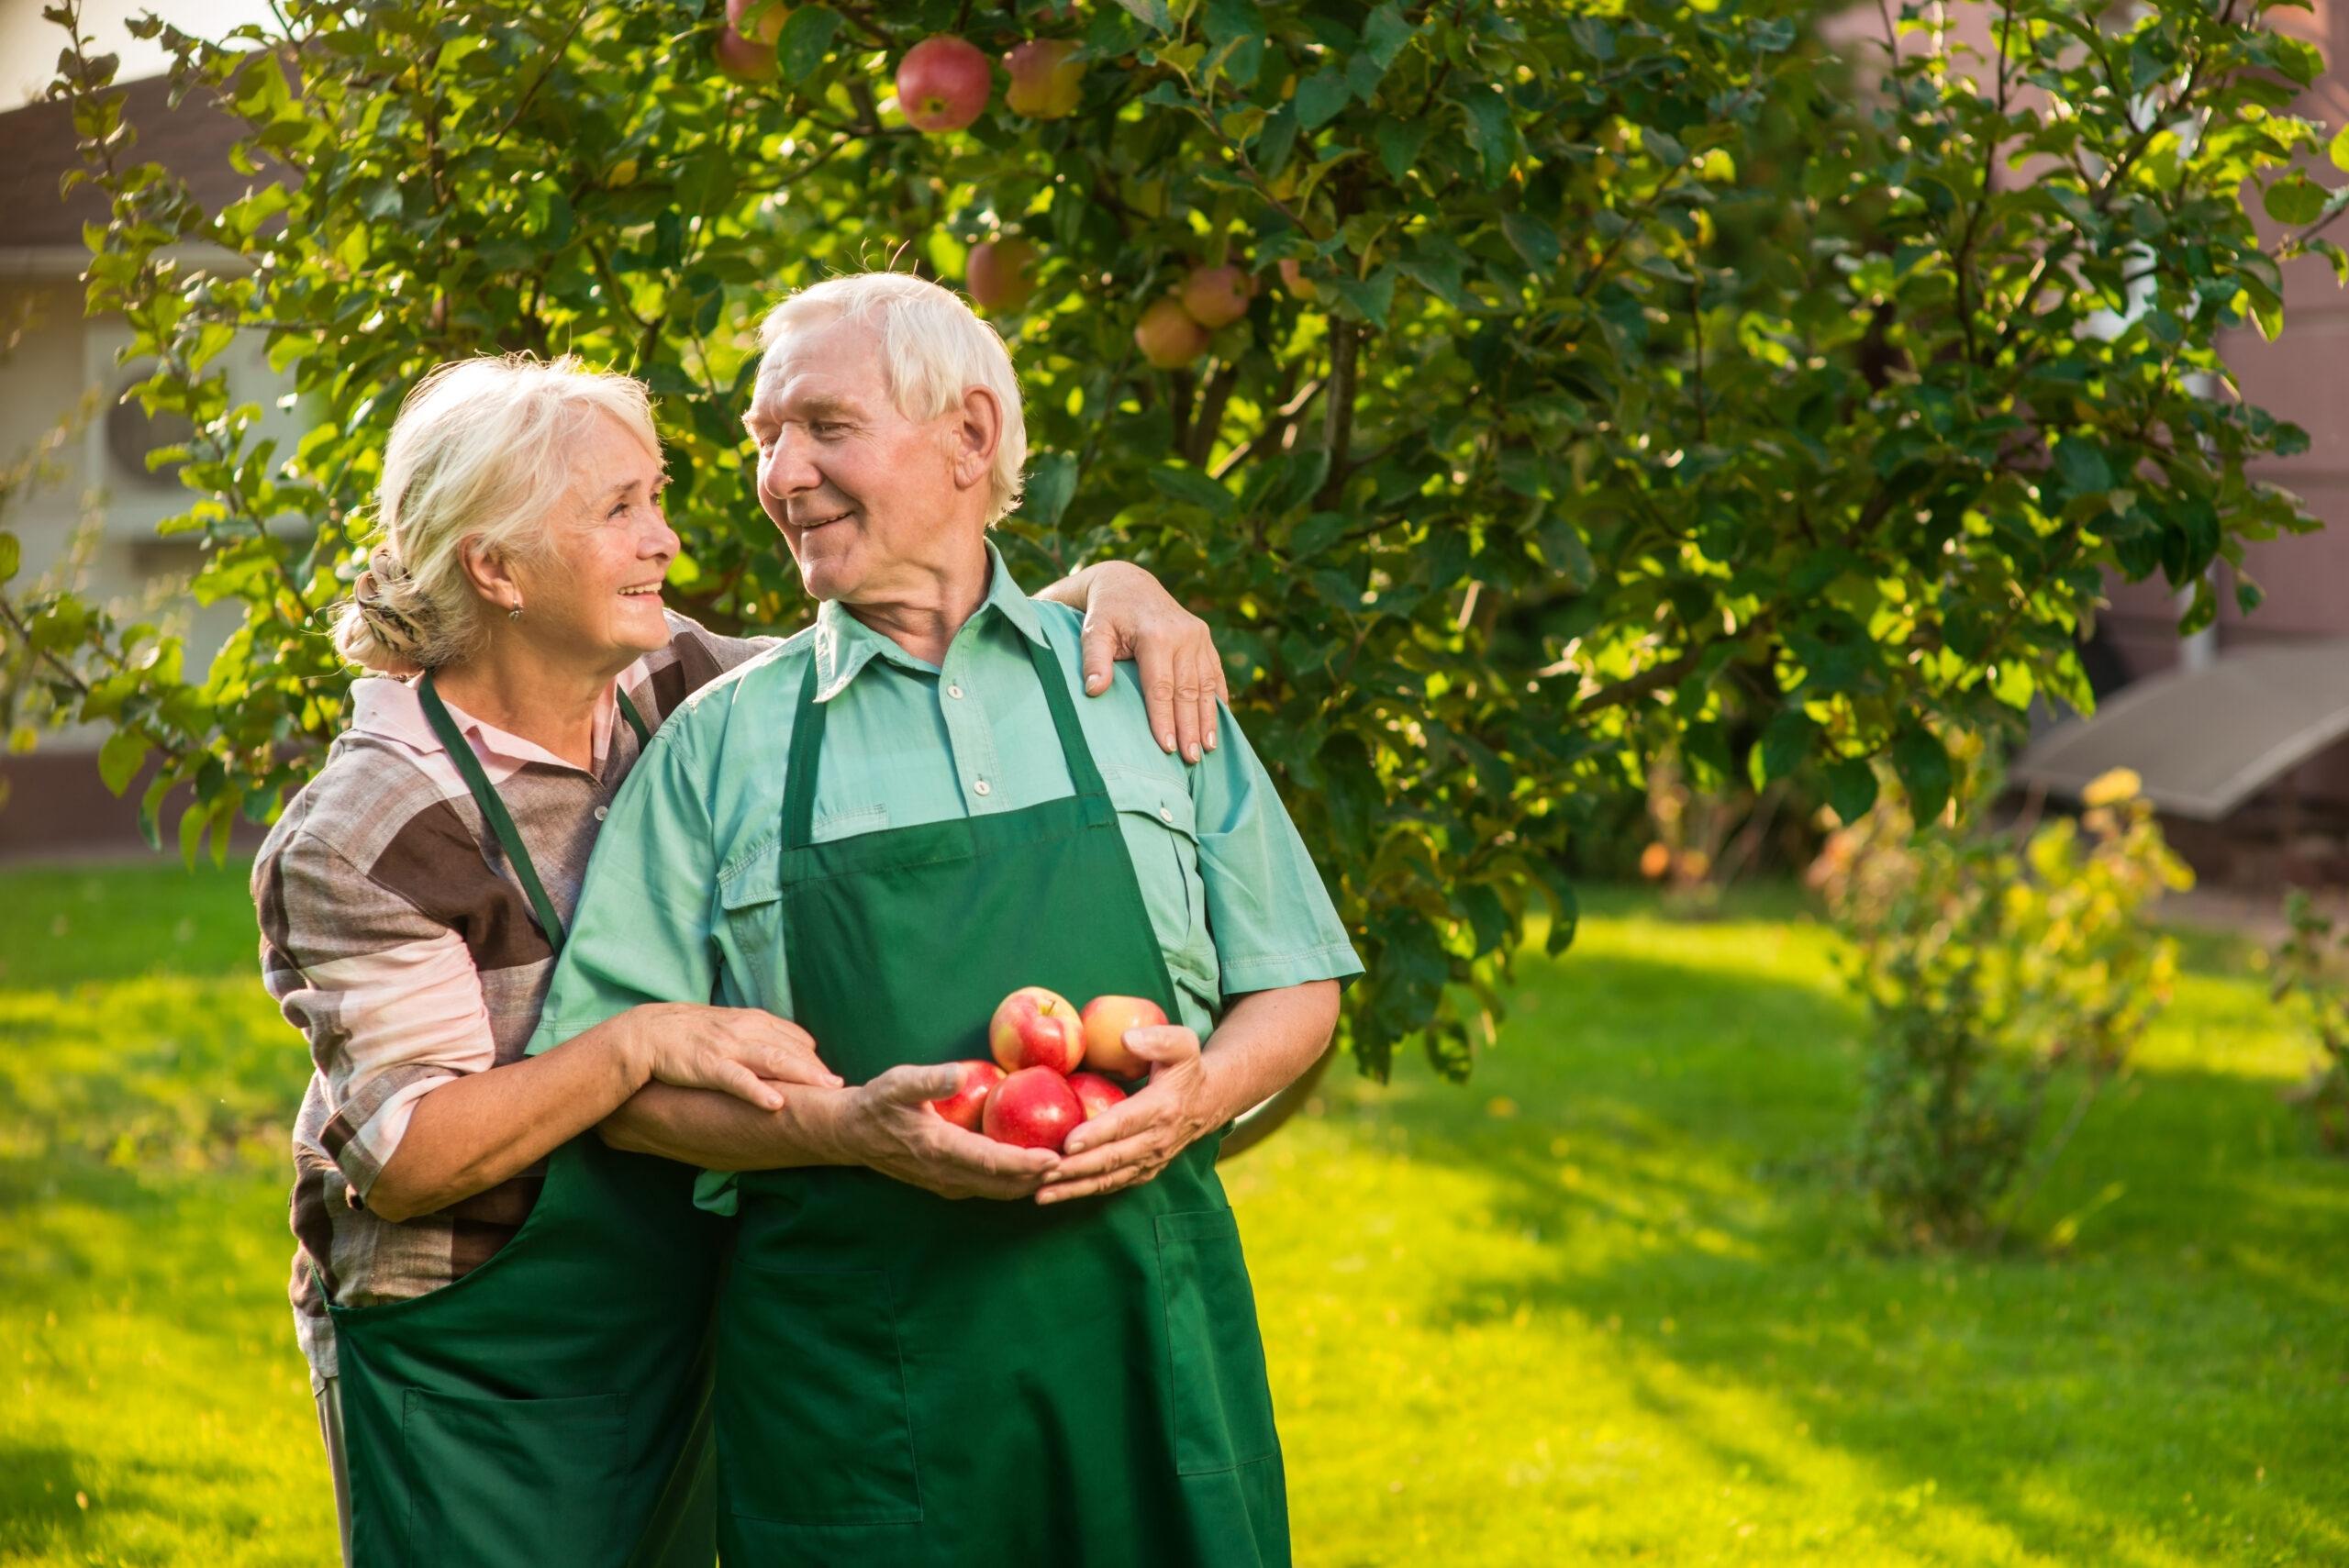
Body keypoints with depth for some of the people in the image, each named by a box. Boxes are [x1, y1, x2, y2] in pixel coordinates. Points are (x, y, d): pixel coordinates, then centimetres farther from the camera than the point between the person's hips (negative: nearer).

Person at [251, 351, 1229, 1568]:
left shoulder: (677, 695, 0)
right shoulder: (372, 830, -19)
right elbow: (401, 1160, -22)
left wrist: (1101, 587, -10)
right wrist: (642, 1044, -31)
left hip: (668, 1355, 7)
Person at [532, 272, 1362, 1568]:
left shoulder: (1138, 681, 10)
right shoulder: (722, 741, 7)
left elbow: (1293, 986, 13)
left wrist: (1202, 1089, -9)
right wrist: (845, 1129, -13)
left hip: (1142, 1322, 1)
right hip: (850, 1354, -1)